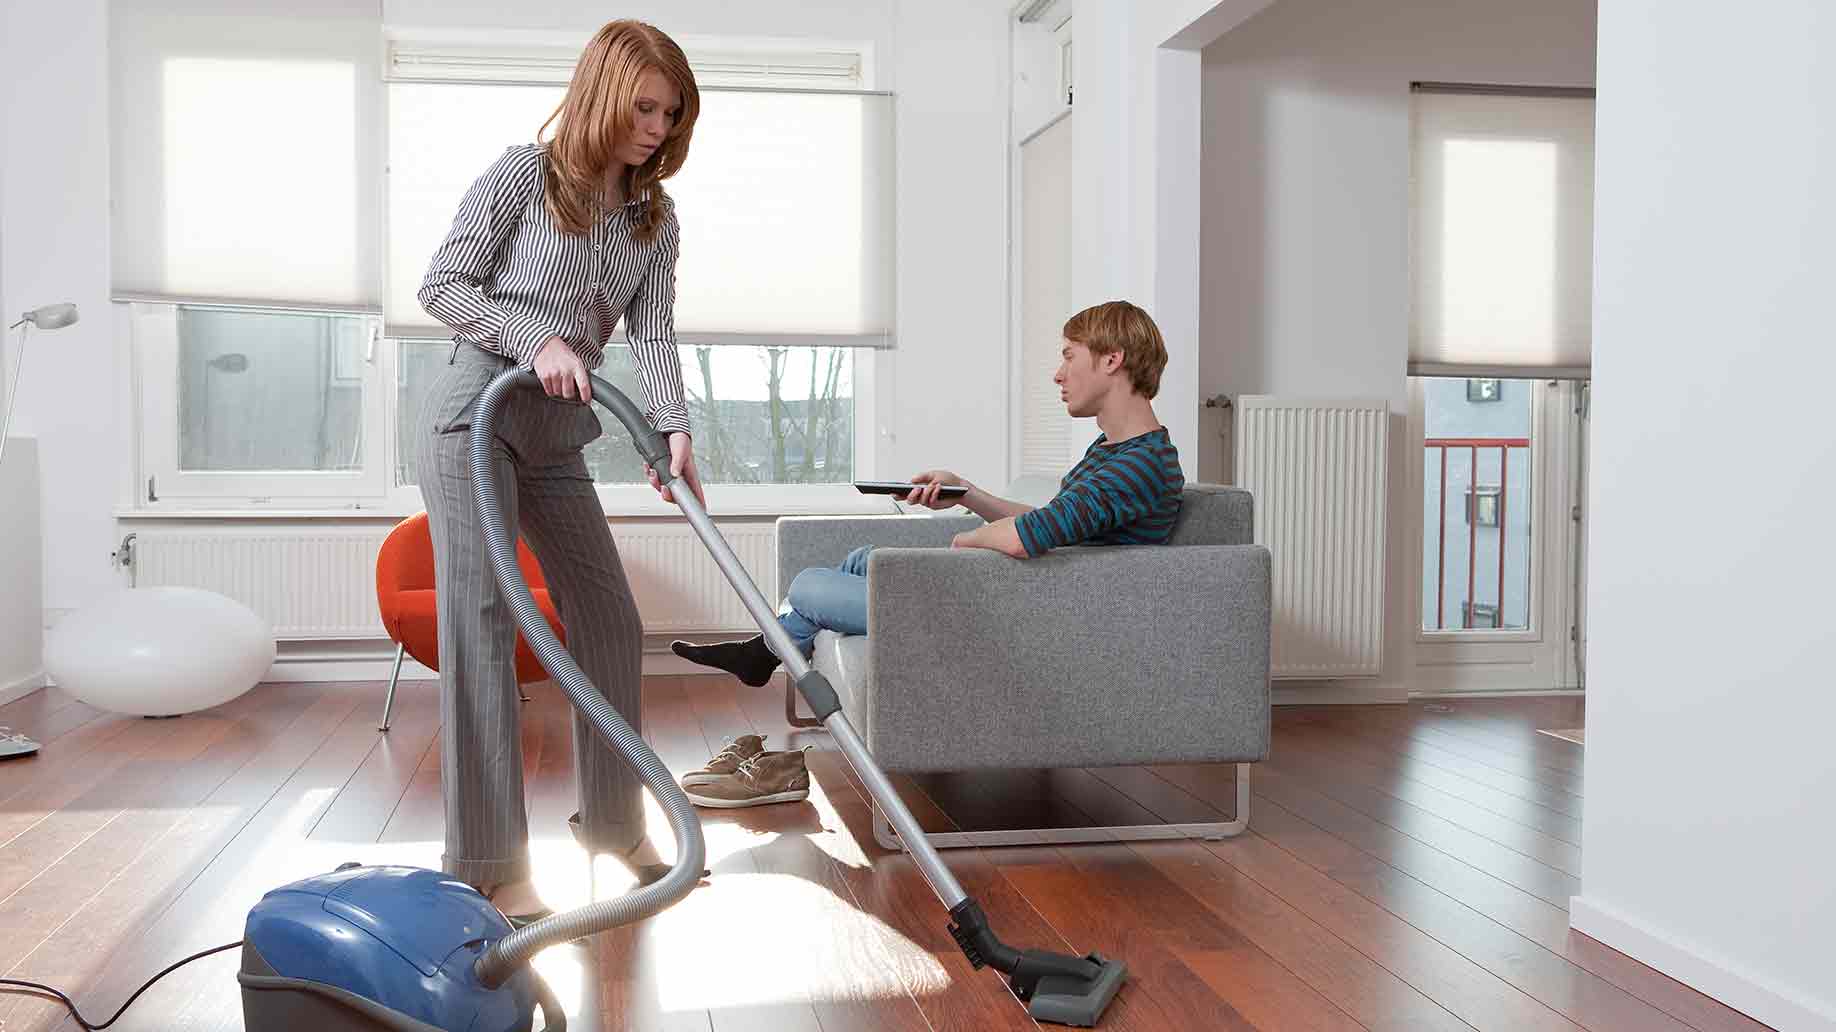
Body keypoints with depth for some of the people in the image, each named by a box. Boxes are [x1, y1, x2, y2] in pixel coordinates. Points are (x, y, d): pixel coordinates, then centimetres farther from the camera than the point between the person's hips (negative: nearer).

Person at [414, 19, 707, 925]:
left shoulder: (656, 219, 8)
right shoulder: (523, 174, -6)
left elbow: (653, 333, -3)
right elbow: (441, 286, -7)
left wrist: (673, 430, -19)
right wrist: (537, 338, -19)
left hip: (557, 440, 7)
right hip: (473, 416, -6)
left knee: (610, 622, 7)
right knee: (482, 620, -11)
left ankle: (614, 823, 22)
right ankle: (488, 864, -8)